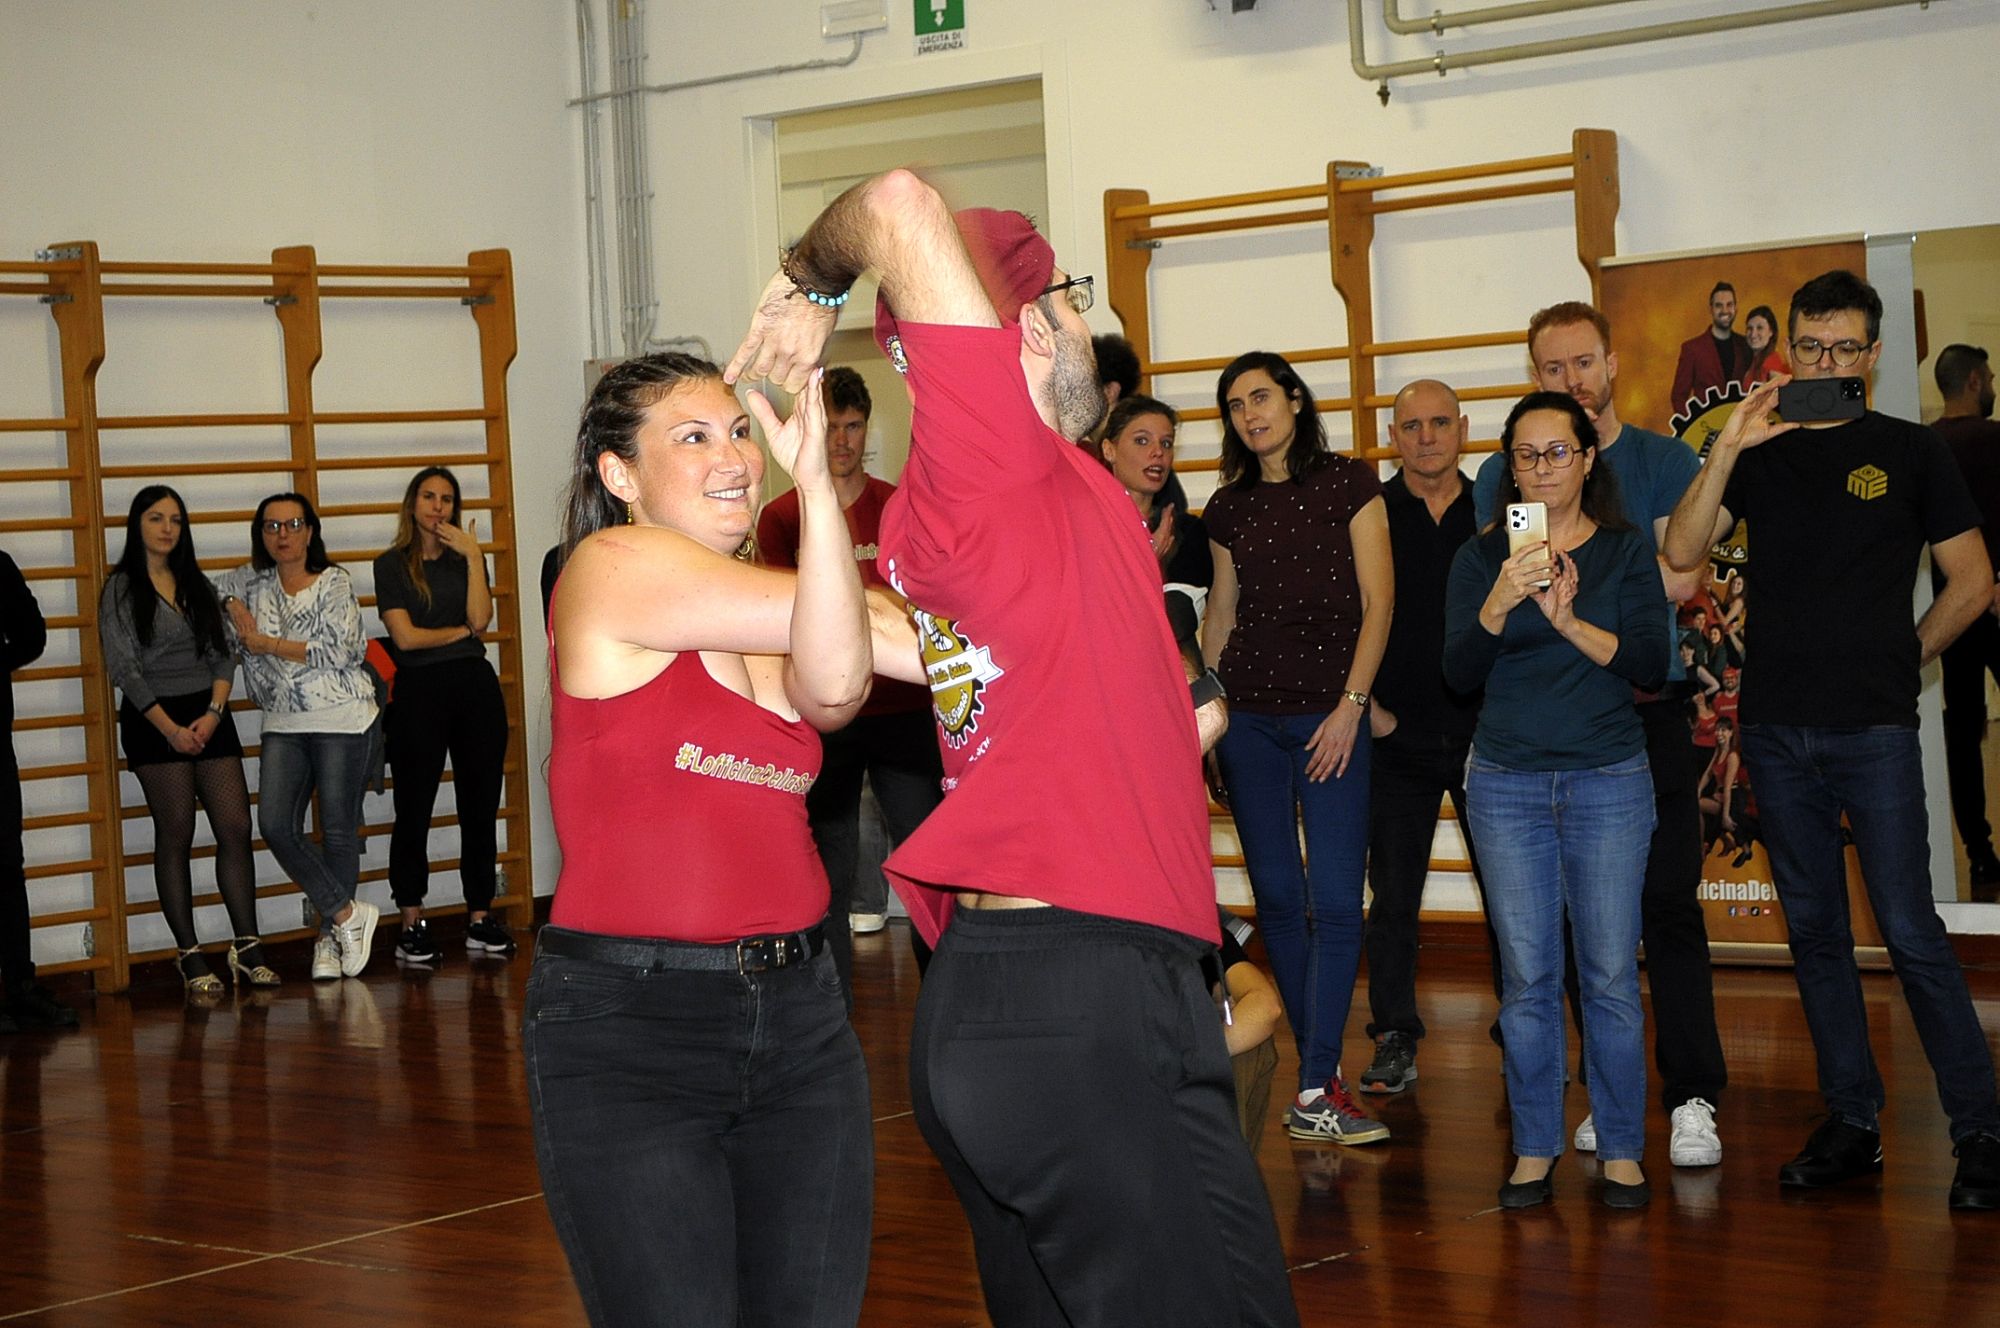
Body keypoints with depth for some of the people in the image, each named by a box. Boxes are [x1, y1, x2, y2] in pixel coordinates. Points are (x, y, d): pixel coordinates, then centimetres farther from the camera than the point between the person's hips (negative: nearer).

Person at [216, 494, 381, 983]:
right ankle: (348, 913, -2)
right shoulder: (252, 581, 10)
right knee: (276, 825, -10)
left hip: (341, 721, -4)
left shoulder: (334, 582, -4)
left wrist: (266, 643, -9)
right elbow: (218, 591, 31)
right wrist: (234, 609, 8)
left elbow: (335, 650, -13)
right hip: (284, 725, 5)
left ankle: (329, 936, 11)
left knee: (338, 830, -1)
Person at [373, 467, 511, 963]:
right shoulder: (392, 565, 3)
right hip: (420, 692, -3)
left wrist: (473, 556, -7)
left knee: (480, 804, 4)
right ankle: (412, 924, 5)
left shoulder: (466, 559, 12)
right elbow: (405, 636, -7)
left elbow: (480, 619, -5)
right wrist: (460, 632, 1)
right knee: (414, 809, -2)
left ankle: (480, 916, 10)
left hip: (475, 686, 3)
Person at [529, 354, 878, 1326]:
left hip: (798, 1012, 7)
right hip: (627, 1026, -6)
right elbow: (824, 631, -16)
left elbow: (833, 687, -13)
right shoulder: (613, 567, -7)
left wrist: (813, 480, -20)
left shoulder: (762, 624, 12)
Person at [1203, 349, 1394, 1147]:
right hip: (1249, 719, 4)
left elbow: (1377, 602, -3)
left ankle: (1314, 1095, -12)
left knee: (1336, 903, -10)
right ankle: (1319, 1067, 14)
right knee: (1277, 897, 5)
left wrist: (1351, 704, -11)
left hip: (1331, 715, -4)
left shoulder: (1348, 486, 0)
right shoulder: (1229, 507, 11)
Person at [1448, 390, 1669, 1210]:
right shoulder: (1481, 558, 5)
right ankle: (1535, 1148, 12)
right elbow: (1460, 672, -5)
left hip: (1609, 780, -1)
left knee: (1611, 974, -1)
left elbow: (1650, 666, -8)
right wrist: (1501, 602, -21)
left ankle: (1622, 1150, 9)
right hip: (1507, 784, 1)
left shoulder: (1626, 552, 2)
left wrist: (1568, 619, -21)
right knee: (1527, 975, 3)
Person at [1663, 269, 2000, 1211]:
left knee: (1909, 931, -8)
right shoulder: (1758, 451, 9)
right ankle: (1852, 1123, 16)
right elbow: (1679, 556, -5)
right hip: (1775, 726, 4)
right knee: (1814, 931, 8)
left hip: (1873, 730, -3)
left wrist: (1905, 657, 3)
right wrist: (1727, 449, -13)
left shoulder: (1910, 452, 4)